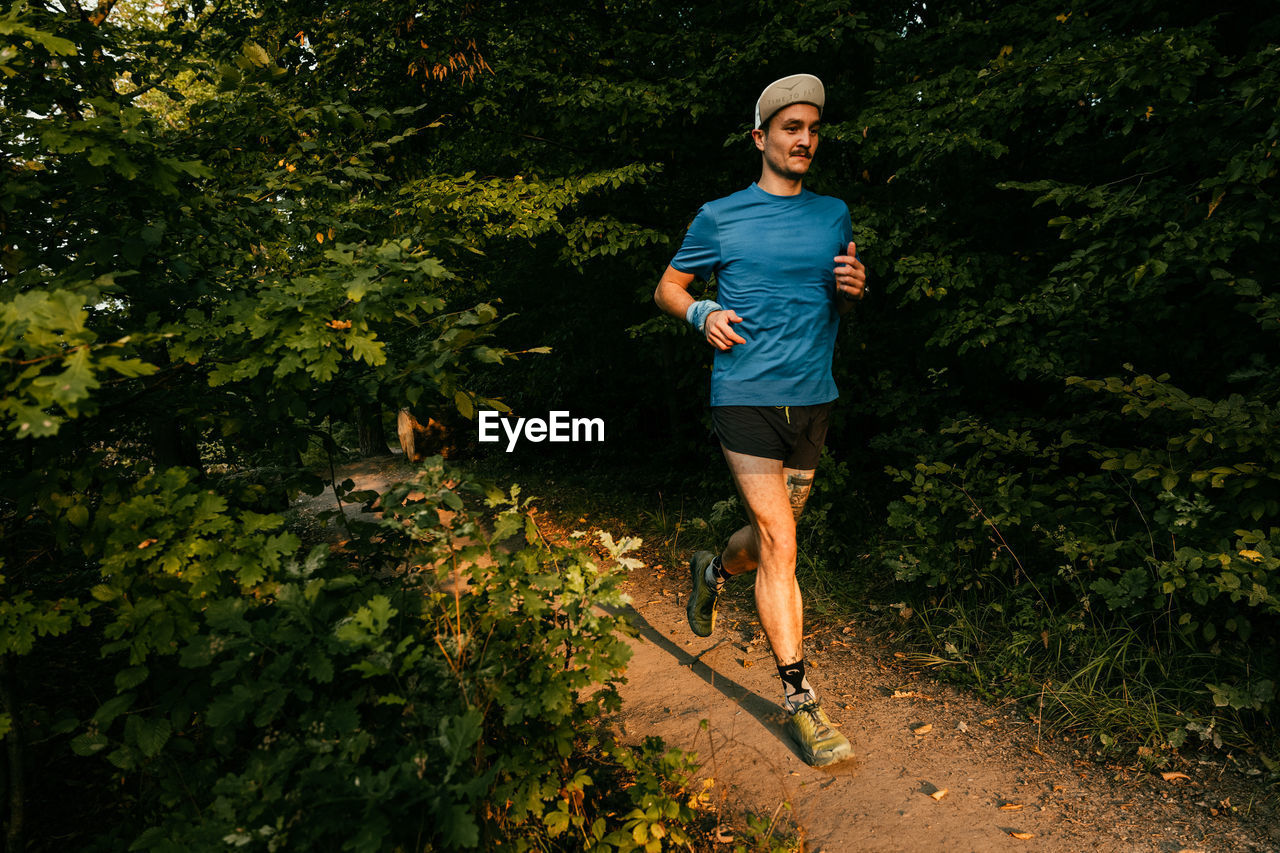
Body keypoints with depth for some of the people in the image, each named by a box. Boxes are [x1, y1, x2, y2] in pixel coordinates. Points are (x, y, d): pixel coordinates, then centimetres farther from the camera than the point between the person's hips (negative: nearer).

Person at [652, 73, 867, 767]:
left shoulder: (834, 214, 15)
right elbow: (668, 287, 11)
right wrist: (704, 312, -11)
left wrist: (854, 287, -1)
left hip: (813, 399, 5)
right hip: (745, 397, -5)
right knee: (779, 544, -10)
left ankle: (713, 570, 49)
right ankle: (799, 699, 2)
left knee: (774, 535, 16)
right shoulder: (720, 217, 3)